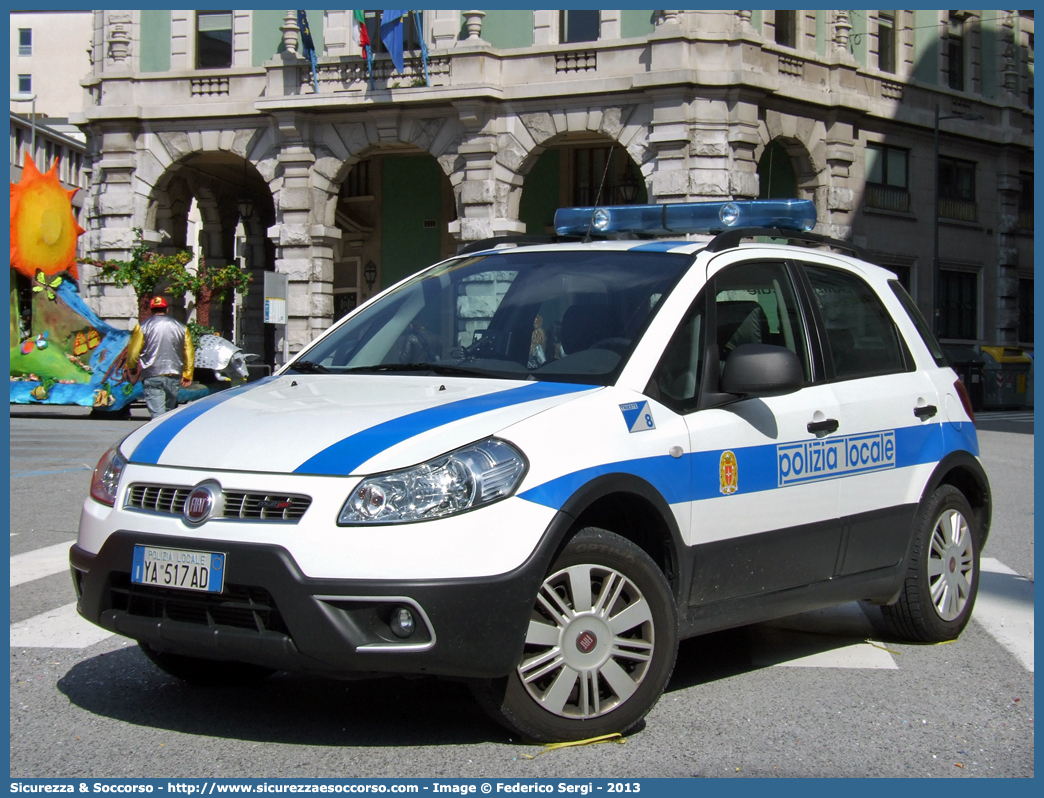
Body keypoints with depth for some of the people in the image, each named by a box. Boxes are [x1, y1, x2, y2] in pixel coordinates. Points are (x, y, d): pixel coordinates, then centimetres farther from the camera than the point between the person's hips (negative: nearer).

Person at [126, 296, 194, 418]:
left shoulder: (143, 327, -1)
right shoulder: (180, 327, 10)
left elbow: (134, 351, 0)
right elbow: (189, 353, 11)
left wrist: (131, 367, 19)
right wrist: (187, 375, 19)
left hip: (152, 376, -3)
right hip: (174, 376, 4)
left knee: (157, 413, -8)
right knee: (169, 411, 17)